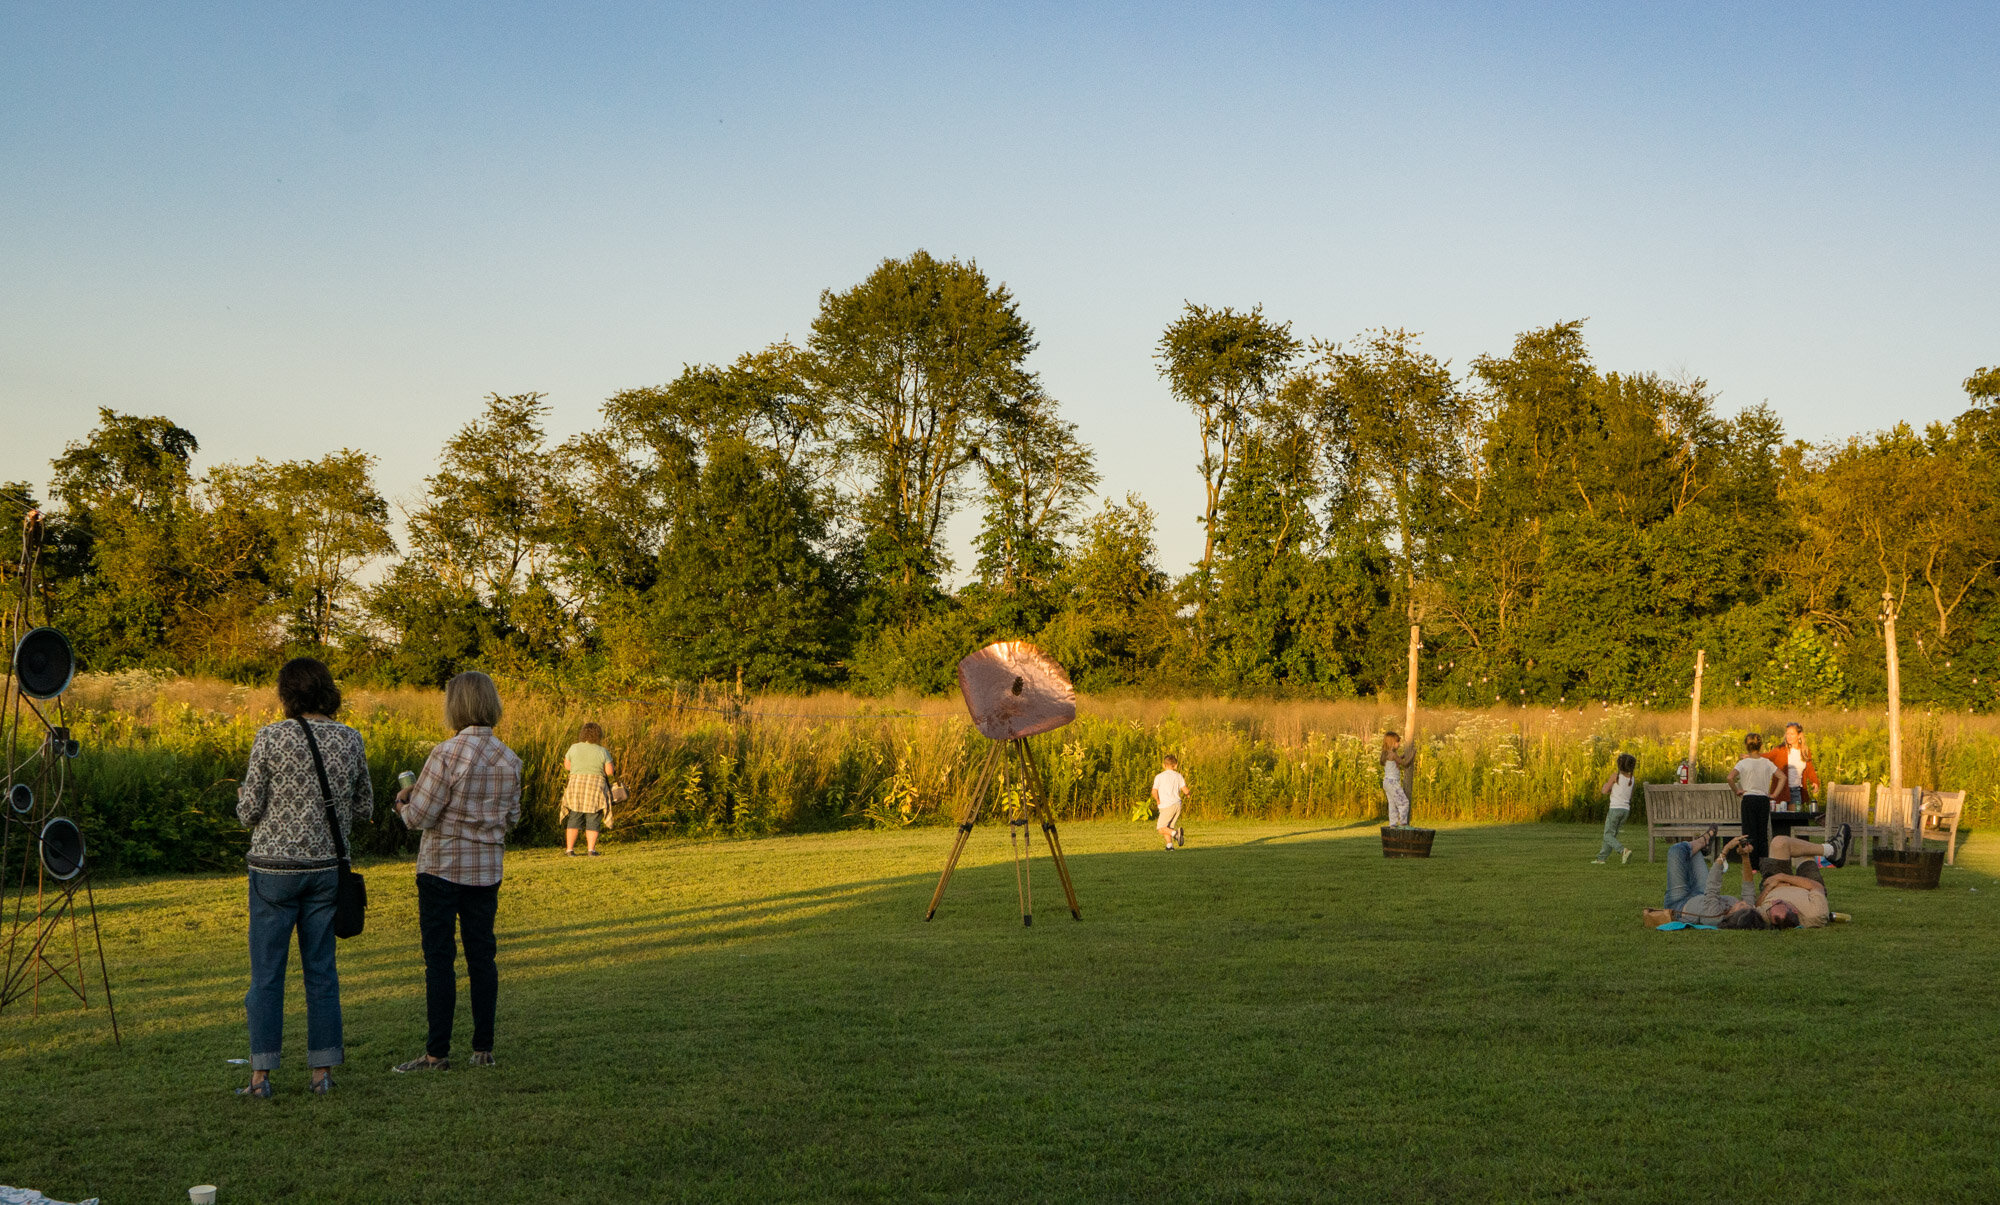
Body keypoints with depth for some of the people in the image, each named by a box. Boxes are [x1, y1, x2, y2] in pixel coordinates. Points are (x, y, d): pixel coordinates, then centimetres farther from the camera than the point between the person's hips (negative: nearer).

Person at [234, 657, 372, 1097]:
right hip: (326, 866, 3)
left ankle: (261, 1074, 5)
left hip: (275, 866, -3)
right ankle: (322, 1071, 11)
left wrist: (244, 799, 15)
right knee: (322, 969, 9)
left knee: (266, 972, 4)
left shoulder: (270, 739, -10)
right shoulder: (350, 739, 0)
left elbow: (249, 812, -7)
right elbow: (364, 808, 8)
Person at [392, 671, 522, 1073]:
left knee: (439, 958, 0)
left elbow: (420, 816, -14)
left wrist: (403, 801, 7)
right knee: (481, 956, 11)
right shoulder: (509, 759, 1)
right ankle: (483, 1048, 15)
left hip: (442, 867, -5)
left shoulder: (447, 754, -17)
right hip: (487, 870, 5)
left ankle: (437, 1052, 2)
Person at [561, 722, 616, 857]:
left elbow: (567, 765, 12)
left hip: (576, 786, 2)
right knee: (593, 821, 5)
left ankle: (569, 849, 5)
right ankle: (591, 849, -2)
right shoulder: (602, 751, -3)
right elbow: (610, 771, -3)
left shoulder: (574, 748, 2)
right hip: (596, 788, -2)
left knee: (574, 819, 10)